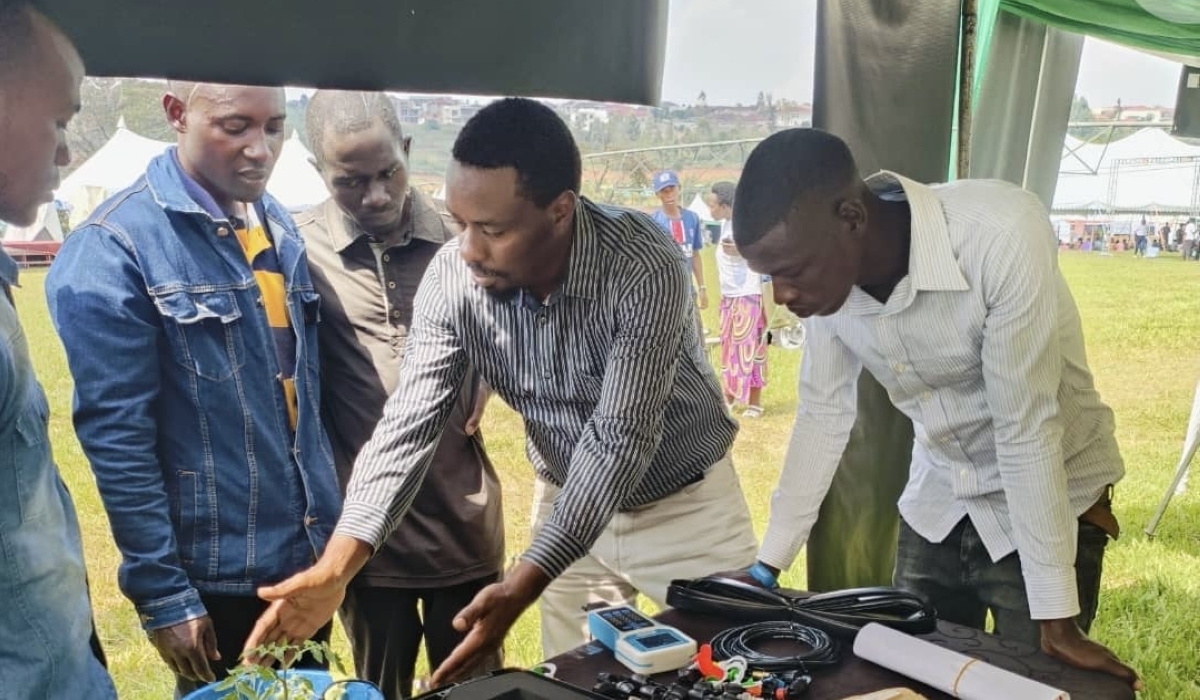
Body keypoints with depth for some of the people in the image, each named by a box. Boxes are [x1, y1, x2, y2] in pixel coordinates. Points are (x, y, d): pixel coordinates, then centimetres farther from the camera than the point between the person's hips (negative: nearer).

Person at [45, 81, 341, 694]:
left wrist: (329, 518, 13)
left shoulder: (277, 224, 6)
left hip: (309, 554, 6)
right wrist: (162, 593, -14)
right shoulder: (113, 248, -15)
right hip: (216, 575, -6)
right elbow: (115, 437, -16)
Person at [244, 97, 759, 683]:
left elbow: (619, 440, -33)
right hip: (570, 505, 3)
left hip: (685, 503, -3)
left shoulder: (644, 268, -31)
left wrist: (520, 588, -40)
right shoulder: (451, 278, -18)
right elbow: (408, 423, -19)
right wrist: (333, 569, -31)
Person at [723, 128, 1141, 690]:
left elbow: (1026, 427, -28)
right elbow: (823, 413, -4)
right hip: (935, 505, 5)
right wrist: (765, 567, 0)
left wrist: (1058, 620, -21)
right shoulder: (826, 268, -15)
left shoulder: (1001, 235, -32)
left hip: (1050, 505, -4)